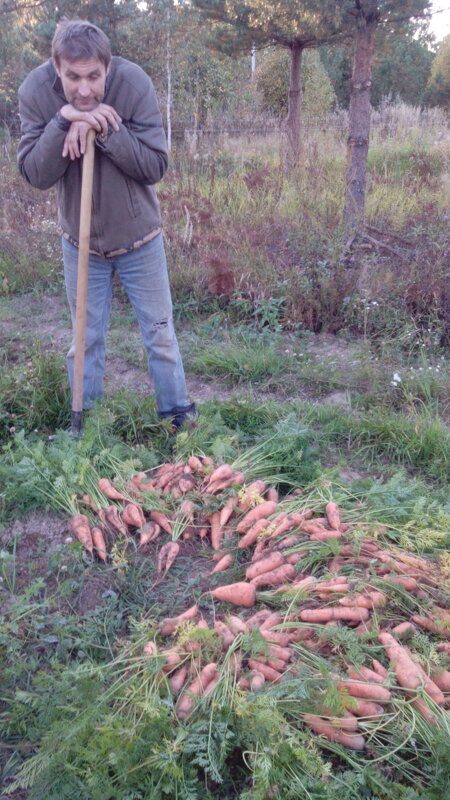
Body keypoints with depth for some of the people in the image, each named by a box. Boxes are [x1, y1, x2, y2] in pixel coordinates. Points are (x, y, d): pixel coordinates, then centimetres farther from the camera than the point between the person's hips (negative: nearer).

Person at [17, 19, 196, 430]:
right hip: (80, 241, 1)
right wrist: (62, 122, -29)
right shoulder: (36, 90, -14)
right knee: (85, 341, 12)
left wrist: (105, 130, -30)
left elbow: (156, 166, -18)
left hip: (138, 237, -1)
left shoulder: (134, 83, -18)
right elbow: (35, 174, -15)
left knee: (161, 335, 8)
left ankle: (179, 416, 25)